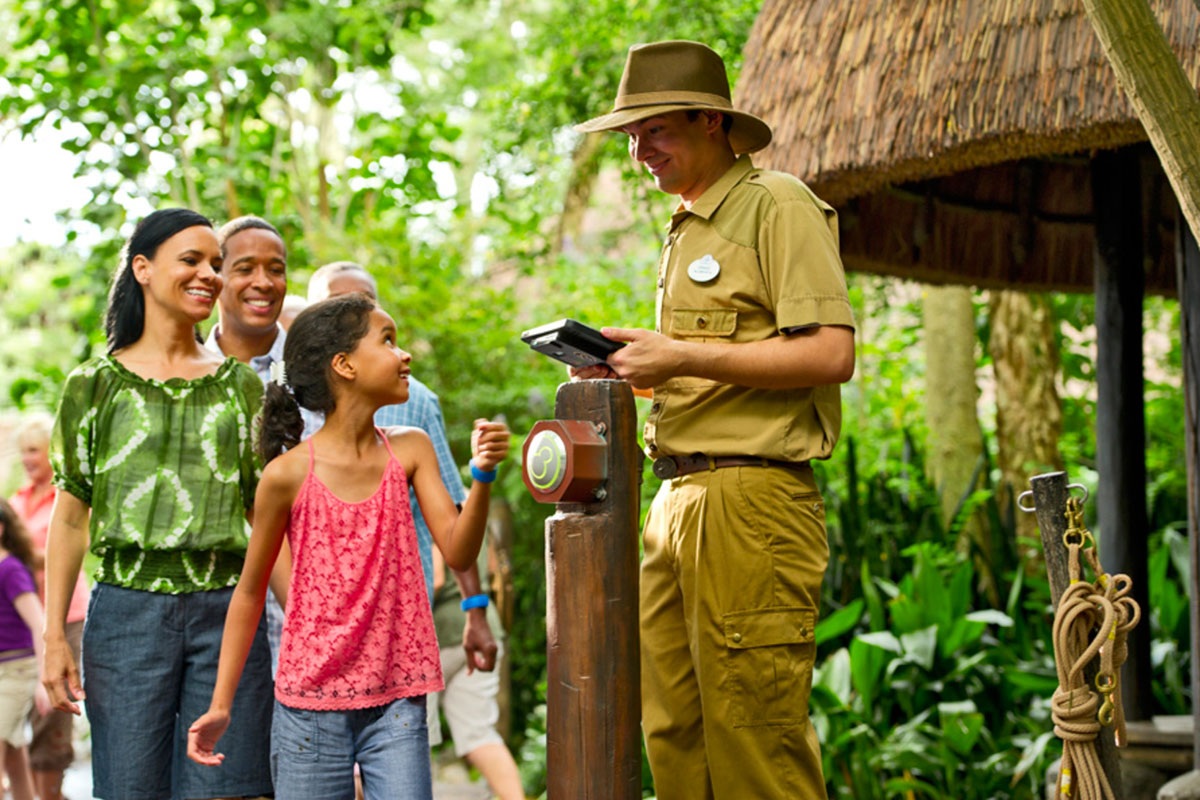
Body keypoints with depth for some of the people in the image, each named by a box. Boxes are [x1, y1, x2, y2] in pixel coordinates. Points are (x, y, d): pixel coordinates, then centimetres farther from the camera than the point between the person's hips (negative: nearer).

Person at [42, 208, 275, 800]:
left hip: (228, 613, 1)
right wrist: (55, 637, 0)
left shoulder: (241, 385, 11)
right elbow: (70, 517, 6)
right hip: (127, 611, -1)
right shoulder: (95, 384, 6)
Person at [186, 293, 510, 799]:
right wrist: (221, 704, 3)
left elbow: (457, 553, -4)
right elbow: (250, 591, 1)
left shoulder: (410, 450, 1)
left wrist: (482, 477, -20)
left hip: (396, 701, 3)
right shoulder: (289, 473, -8)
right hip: (311, 705, -2)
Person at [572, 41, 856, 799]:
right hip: (677, 498, 9)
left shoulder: (777, 205, -5)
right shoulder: (686, 229, 22)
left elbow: (830, 354, -15)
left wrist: (681, 354, -15)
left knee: (754, 737, -6)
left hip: (753, 500, -9)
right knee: (673, 732, 9)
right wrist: (639, 368, 10)